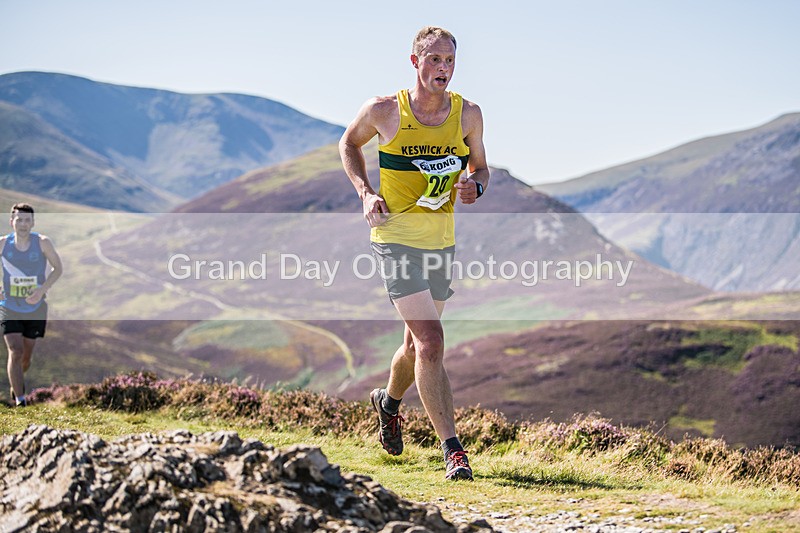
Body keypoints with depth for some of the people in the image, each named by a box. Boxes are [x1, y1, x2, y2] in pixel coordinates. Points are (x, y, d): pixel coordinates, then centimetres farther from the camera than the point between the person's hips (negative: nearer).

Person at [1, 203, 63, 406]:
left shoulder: (42, 243, -11)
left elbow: (58, 268, -2)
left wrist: (42, 290, -17)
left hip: (35, 309, 1)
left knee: (26, 355, 13)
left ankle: (17, 382, 45)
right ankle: (20, 400, -9)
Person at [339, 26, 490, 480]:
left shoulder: (468, 114, 0)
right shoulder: (384, 111, -9)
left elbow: (481, 168, 13)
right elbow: (349, 143, 10)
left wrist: (474, 185, -10)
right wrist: (365, 192, -3)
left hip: (442, 239, 5)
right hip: (396, 236, -5)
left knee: (419, 344, 18)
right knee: (431, 341, -17)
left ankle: (389, 401, 49)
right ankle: (453, 449, -16)